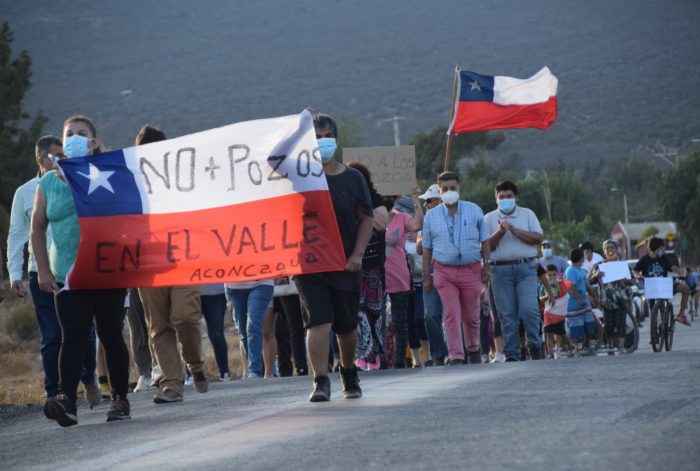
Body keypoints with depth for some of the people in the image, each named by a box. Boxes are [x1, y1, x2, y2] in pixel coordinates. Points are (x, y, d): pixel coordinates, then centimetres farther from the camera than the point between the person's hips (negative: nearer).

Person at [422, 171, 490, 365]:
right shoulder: (431, 216, 5)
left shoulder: (474, 211, 5)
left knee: (471, 316, 9)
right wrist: (426, 276, 6)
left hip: (471, 270, 0)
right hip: (444, 271, 0)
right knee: (451, 315, -9)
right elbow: (427, 248, 9)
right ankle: (455, 355, -10)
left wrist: (486, 267, 2)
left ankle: (473, 349, 30)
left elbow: (485, 241, 8)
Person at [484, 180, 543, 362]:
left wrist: (514, 230, -8)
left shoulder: (527, 214, 12)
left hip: (525, 267, 0)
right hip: (501, 270, 0)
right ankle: (511, 354, 2)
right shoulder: (489, 218, 11)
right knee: (507, 314, -2)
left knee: (529, 309, -13)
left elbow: (537, 238, 0)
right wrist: (499, 233, -13)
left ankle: (535, 344, 4)